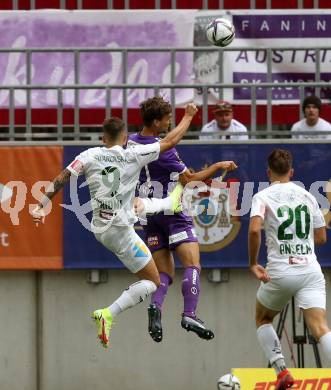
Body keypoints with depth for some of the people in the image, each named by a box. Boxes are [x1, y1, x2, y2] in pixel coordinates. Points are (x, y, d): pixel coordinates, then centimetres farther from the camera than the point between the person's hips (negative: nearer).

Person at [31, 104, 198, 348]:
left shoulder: (90, 156, 0)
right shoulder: (134, 156, -8)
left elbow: (60, 180, -5)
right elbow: (171, 141, 0)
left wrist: (42, 206, 3)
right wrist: (189, 116, 14)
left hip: (99, 228, 6)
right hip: (121, 231, -6)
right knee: (153, 282, -1)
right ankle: (109, 314, -15)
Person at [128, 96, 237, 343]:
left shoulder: (131, 143, 3)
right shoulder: (161, 149, -19)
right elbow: (189, 180, -15)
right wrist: (218, 167, -4)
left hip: (149, 215, 7)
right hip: (171, 211, -7)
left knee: (165, 273, 10)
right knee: (192, 265, -9)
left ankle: (156, 306, -16)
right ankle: (189, 315, -24)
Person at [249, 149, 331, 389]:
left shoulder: (263, 197, 1)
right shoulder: (307, 196, 13)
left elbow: (254, 229, -17)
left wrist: (253, 263, -5)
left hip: (280, 272, -2)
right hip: (310, 270, 2)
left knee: (263, 319, 24)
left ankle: (281, 371, 6)